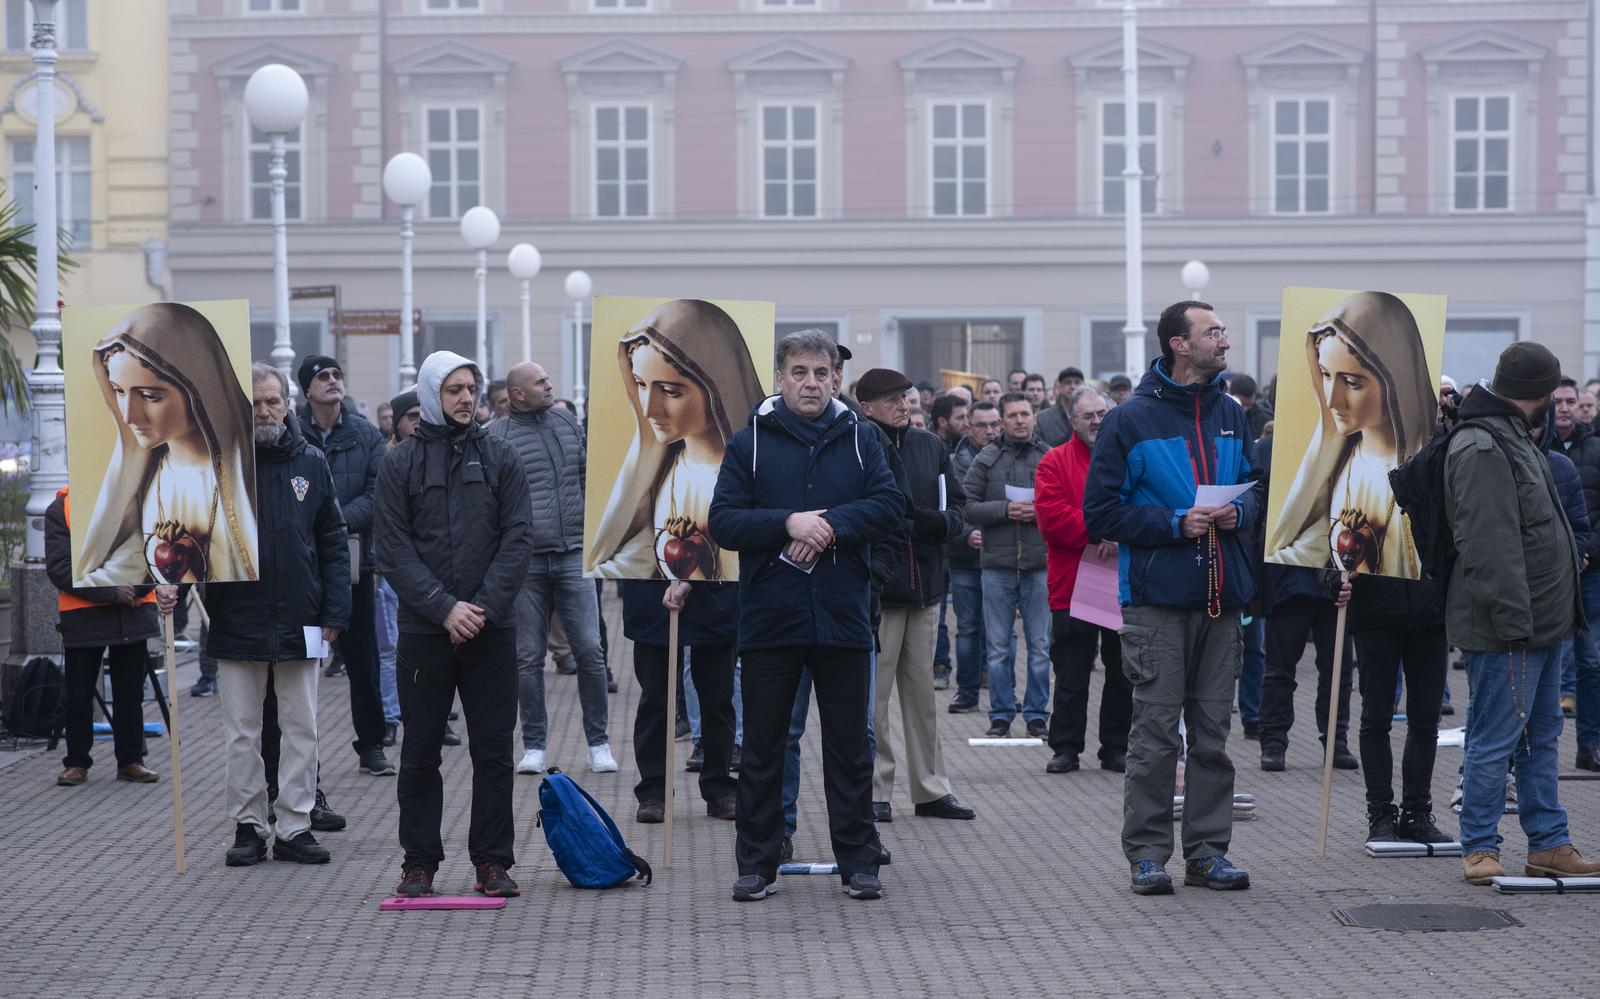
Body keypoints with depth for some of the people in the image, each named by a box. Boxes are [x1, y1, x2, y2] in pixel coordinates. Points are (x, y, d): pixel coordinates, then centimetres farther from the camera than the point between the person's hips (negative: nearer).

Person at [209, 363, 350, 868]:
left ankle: (294, 827, 11)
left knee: (300, 730, 5)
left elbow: (333, 542, 8)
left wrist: (334, 611, 1)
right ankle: (248, 826, 14)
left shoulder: (311, 463, 5)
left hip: (299, 623, 1)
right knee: (242, 733, 5)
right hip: (237, 622, -1)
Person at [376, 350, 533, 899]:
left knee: (493, 749, 4)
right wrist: (444, 607, -13)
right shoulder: (401, 462, 2)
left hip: (492, 629, 1)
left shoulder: (500, 457, 6)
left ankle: (493, 861, 12)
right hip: (424, 629, -1)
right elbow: (394, 549, -4)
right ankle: (420, 862, 15)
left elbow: (517, 538, -1)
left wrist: (485, 606, -12)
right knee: (420, 752, 5)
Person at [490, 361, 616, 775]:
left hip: (573, 555, 2)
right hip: (525, 560, -2)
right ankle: (534, 746, 12)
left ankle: (598, 742, 9)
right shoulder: (496, 438, -2)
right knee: (528, 658, 3)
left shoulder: (567, 422, 11)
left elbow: (588, 478, 20)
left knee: (590, 651, -1)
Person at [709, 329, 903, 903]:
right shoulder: (750, 443, 2)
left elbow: (889, 505, -4)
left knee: (849, 746, 7)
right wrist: (788, 524, -20)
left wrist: (831, 526, -17)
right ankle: (757, 865, 15)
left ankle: (858, 863, 16)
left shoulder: (858, 440, 6)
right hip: (769, 618, -1)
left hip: (842, 618, 1)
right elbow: (723, 522, -6)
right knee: (762, 748, 7)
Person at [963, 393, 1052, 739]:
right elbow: (967, 507, -2)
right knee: (998, 647, 6)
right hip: (997, 564, 0)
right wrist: (1004, 509, -14)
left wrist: (1040, 511, -14)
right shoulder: (986, 460, 4)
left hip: (1039, 565, 0)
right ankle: (1001, 715, 14)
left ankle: (1037, 714, 14)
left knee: (1040, 646, 5)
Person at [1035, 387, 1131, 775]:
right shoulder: (1055, 463, 1)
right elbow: (1052, 517, -11)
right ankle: (1066, 749, 12)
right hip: (1072, 586, -2)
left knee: (1123, 673, 9)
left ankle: (1116, 749, 19)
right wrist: (1098, 534, -19)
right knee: (1071, 676, 3)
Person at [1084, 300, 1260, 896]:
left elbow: (1254, 486, 22)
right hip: (1157, 599, -5)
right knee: (1156, 731, -3)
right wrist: (1175, 524, -15)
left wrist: (1239, 513, -1)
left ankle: (1208, 849, 16)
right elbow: (1100, 512, -6)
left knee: (1213, 732, 8)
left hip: (1222, 597, 5)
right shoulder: (1132, 420, -5)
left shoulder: (1230, 415, 11)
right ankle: (1147, 853, 5)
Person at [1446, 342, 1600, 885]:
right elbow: (1489, 546, -23)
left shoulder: (1510, 438, 18)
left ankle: (1549, 844, 20)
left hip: (1538, 622, 11)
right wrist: (1513, 620, -25)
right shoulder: (1481, 448, -17)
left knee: (1541, 737, 14)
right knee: (1496, 738, -4)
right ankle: (1479, 847, 4)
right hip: (1507, 631, -11)